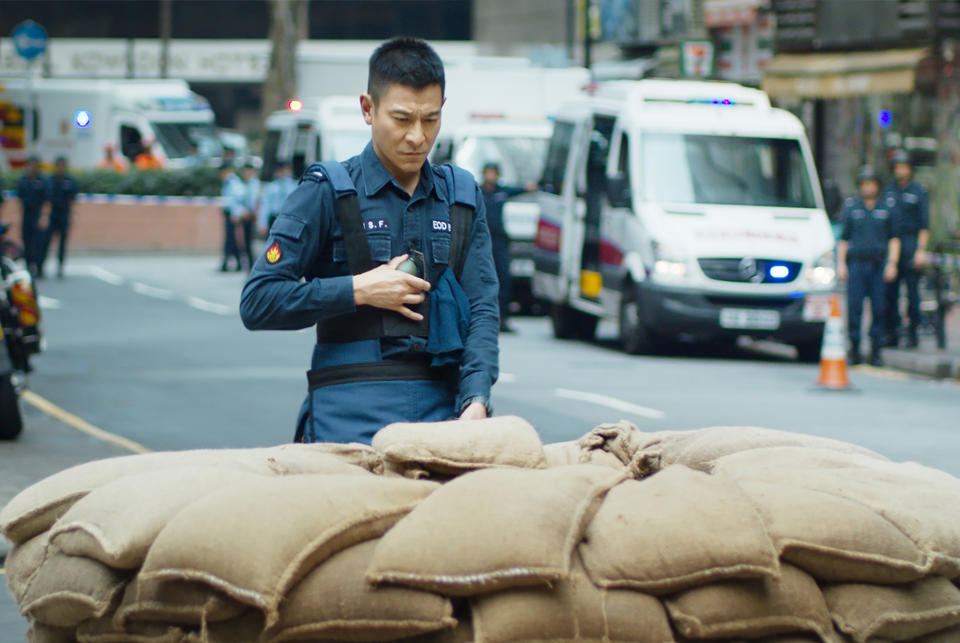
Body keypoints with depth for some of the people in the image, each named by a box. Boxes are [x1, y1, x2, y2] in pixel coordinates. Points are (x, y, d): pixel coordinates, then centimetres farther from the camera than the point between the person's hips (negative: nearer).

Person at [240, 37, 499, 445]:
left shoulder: (462, 196, 17)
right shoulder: (327, 193, 5)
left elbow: (482, 309, 9)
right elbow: (257, 303, 0)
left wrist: (476, 401, -7)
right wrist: (358, 291, -6)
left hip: (442, 410, 3)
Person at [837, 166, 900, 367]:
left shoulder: (888, 207, 10)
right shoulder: (851, 207, 12)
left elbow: (894, 239, 9)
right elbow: (843, 239, 13)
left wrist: (892, 264, -1)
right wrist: (840, 264, 4)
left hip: (879, 265, 0)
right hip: (856, 263, 0)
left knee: (879, 309, -2)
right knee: (854, 307, -6)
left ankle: (876, 352, 4)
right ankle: (854, 351, 1)